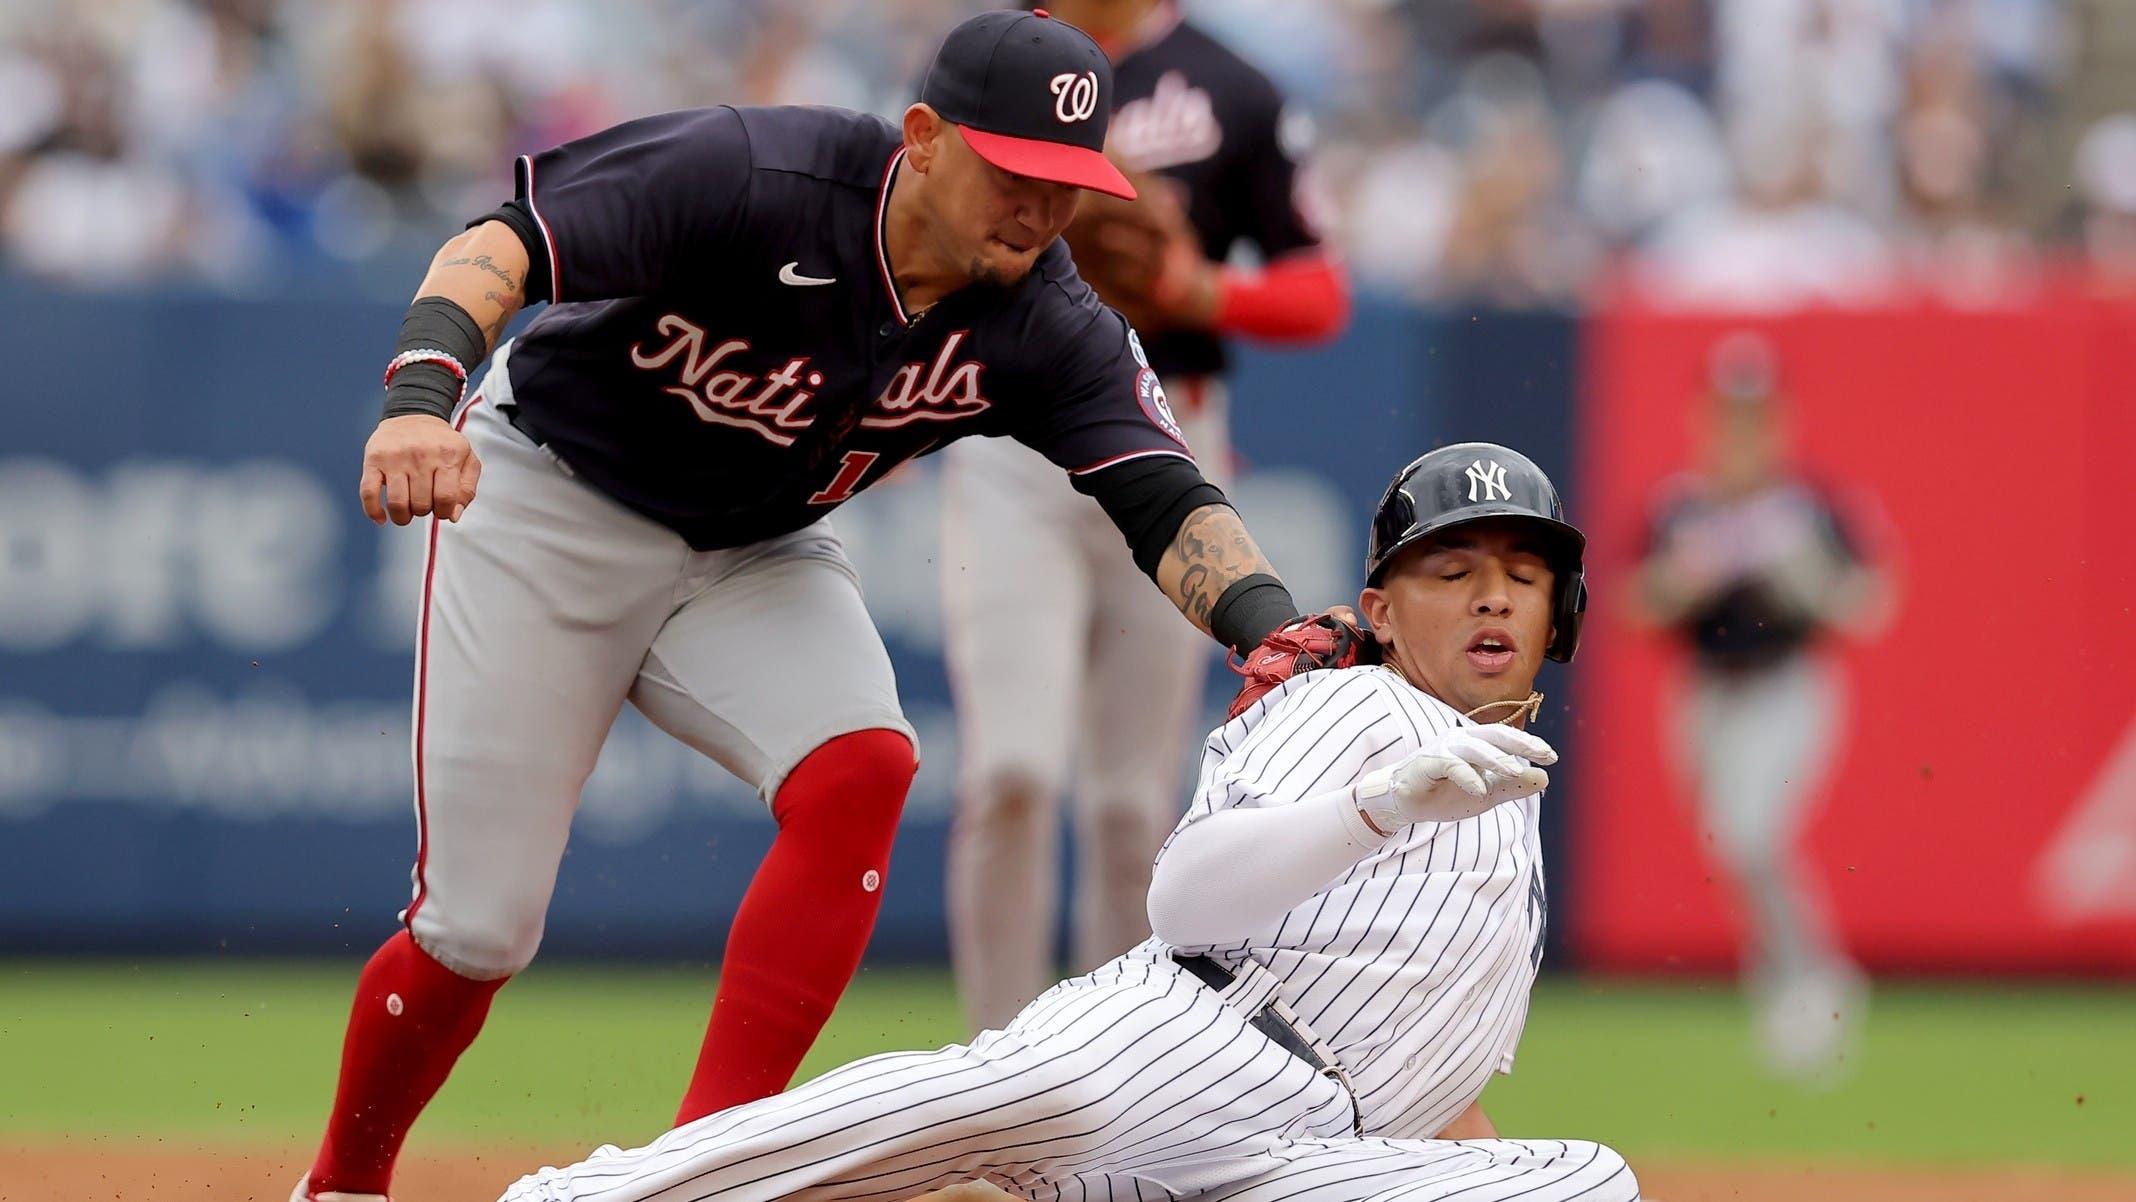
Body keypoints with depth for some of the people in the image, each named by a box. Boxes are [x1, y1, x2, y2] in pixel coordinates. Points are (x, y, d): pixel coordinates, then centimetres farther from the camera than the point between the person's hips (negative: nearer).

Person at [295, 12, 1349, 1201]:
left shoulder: (1049, 331, -17)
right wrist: (421, 393, -56)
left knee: (859, 769, -26)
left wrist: (1271, 625, -47)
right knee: (479, 932, -5)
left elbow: (1168, 502, -25)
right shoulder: (749, 175, -30)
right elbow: (505, 246, -36)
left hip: (760, 558, 4)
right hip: (551, 499, -4)